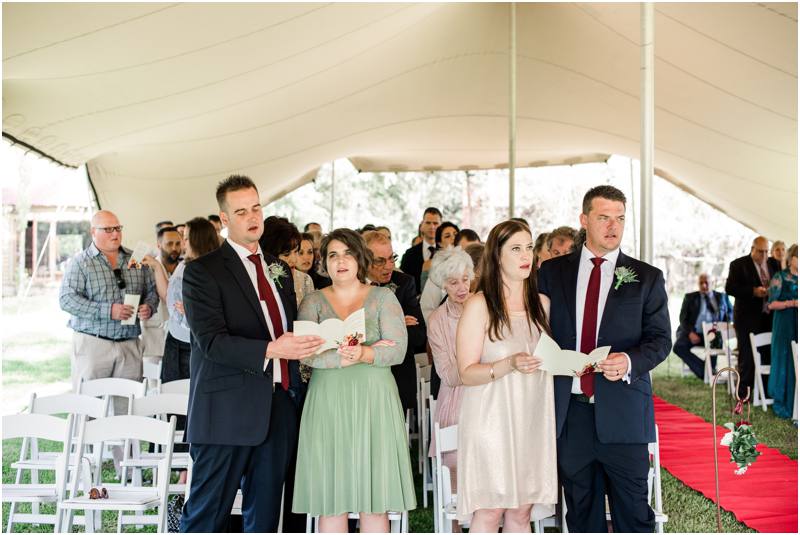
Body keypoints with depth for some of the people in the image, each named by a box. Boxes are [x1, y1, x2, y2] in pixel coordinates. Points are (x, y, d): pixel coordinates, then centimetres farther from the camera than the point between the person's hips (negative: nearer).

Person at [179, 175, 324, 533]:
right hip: (228, 411, -6)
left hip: (278, 409, 6)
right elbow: (211, 341, -16)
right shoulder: (203, 270, -6)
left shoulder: (278, 269, 16)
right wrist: (270, 349, -27)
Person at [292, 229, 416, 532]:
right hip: (327, 404, 1)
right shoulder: (313, 302, 10)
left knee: (375, 499, 0)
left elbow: (397, 350, -5)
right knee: (330, 500, 1)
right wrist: (345, 357, -19)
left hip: (374, 403, -1)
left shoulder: (383, 298, 7)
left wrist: (364, 354, -22)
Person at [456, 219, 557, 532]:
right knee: (489, 511, -3)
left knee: (522, 512, 8)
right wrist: (511, 364, -25)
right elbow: (466, 373, -10)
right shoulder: (479, 305, -7)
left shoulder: (541, 304, 11)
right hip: (492, 420, -5)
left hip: (532, 421, 5)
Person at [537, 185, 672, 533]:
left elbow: (660, 339, 2)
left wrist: (630, 361, -18)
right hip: (570, 411, 2)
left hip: (623, 413, -1)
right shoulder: (552, 272, 8)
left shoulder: (646, 278, 4)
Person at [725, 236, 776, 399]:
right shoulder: (739, 265, -3)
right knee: (747, 355, -1)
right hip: (748, 317, -5)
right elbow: (730, 288, -11)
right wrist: (753, 291, -20)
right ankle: (744, 393, 5)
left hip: (768, 317, 5)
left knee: (767, 354, 4)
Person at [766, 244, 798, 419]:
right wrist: (792, 303, -17)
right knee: (784, 361, -2)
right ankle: (780, 403, 6)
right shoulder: (780, 277, -1)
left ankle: (793, 403, 5)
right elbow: (772, 304, -5)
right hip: (785, 325, -4)